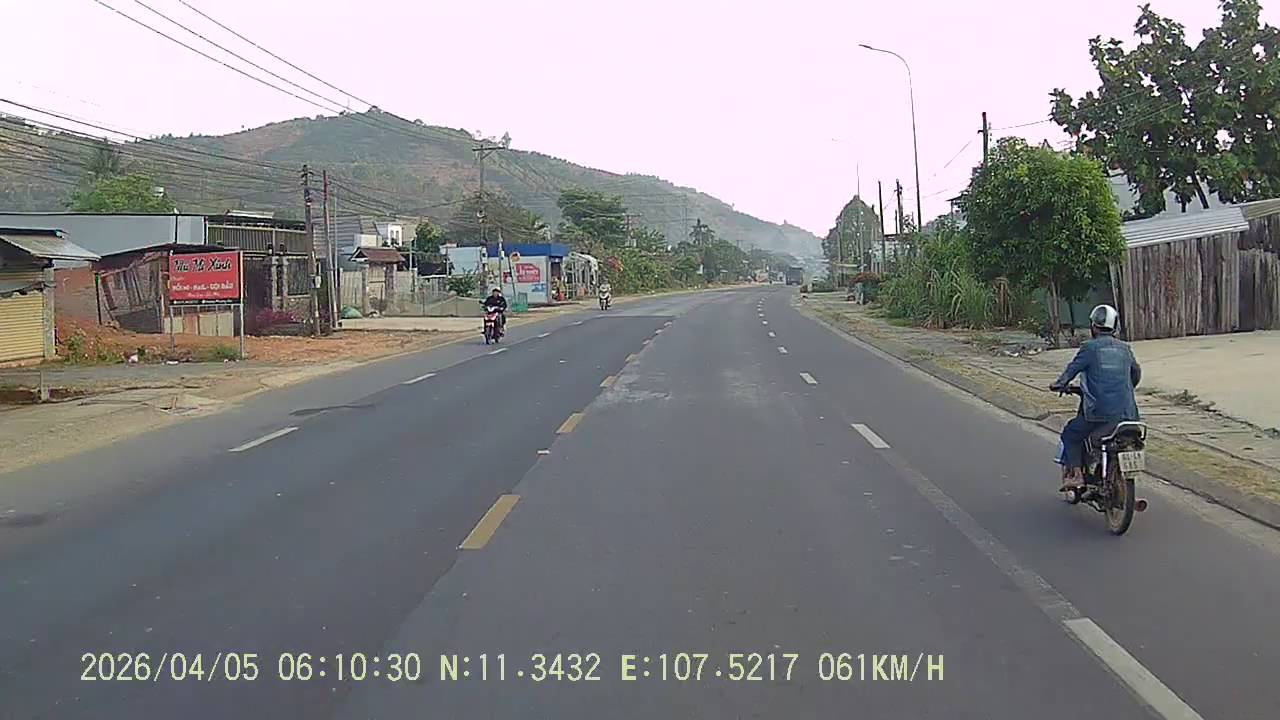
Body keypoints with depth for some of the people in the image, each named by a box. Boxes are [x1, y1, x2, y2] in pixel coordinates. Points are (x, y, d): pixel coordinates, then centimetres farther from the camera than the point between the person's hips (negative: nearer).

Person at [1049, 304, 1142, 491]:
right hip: (1127, 411, 5)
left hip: (1099, 411, -5)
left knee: (1071, 434, 13)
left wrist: (1059, 384, 15)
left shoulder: (1090, 347, -2)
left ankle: (1075, 473, 0)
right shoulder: (1125, 348, 13)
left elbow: (1073, 369, -2)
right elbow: (1136, 372, 26)